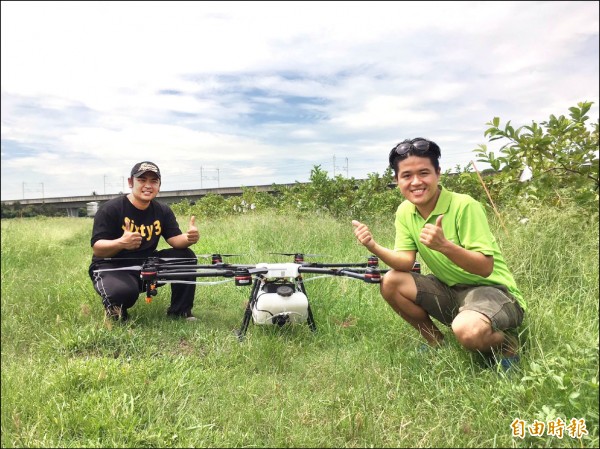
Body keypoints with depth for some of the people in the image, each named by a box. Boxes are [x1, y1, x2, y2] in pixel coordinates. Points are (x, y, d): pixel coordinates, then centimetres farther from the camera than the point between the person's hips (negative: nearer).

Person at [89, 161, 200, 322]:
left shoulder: (163, 211, 1)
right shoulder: (110, 209, -14)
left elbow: (175, 239, -10)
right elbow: (96, 248, -20)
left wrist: (189, 238, -35)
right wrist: (121, 243, -42)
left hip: (147, 265, 5)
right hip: (111, 266, -5)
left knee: (186, 256, -15)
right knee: (123, 292, -39)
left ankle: (180, 311, -1)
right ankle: (115, 312, 0)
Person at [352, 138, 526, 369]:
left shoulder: (464, 205, -22)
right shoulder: (404, 211, -2)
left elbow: (485, 268, -23)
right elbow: (405, 262, -6)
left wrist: (444, 245, -40)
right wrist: (374, 247, -24)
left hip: (492, 289, -6)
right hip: (450, 290, 7)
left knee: (467, 330, -37)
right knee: (391, 283, -12)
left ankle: (505, 343, 1)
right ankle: (437, 344, 8)